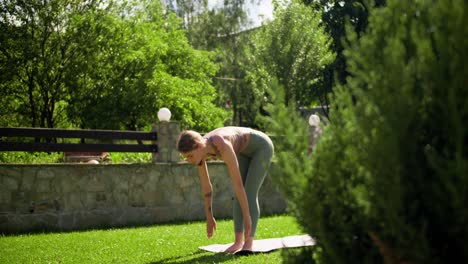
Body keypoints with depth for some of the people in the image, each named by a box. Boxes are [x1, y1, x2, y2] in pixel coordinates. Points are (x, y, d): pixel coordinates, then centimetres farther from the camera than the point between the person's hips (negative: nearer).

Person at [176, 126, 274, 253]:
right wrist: (209, 217, -1)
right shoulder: (199, 149, -19)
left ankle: (248, 243, -18)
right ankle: (238, 241, -2)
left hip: (262, 147, -7)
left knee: (249, 194, -17)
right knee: (239, 196, -4)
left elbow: (238, 184, -42)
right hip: (245, 151, 7)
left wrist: (247, 217, -38)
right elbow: (206, 186, -8)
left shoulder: (223, 147, -45)